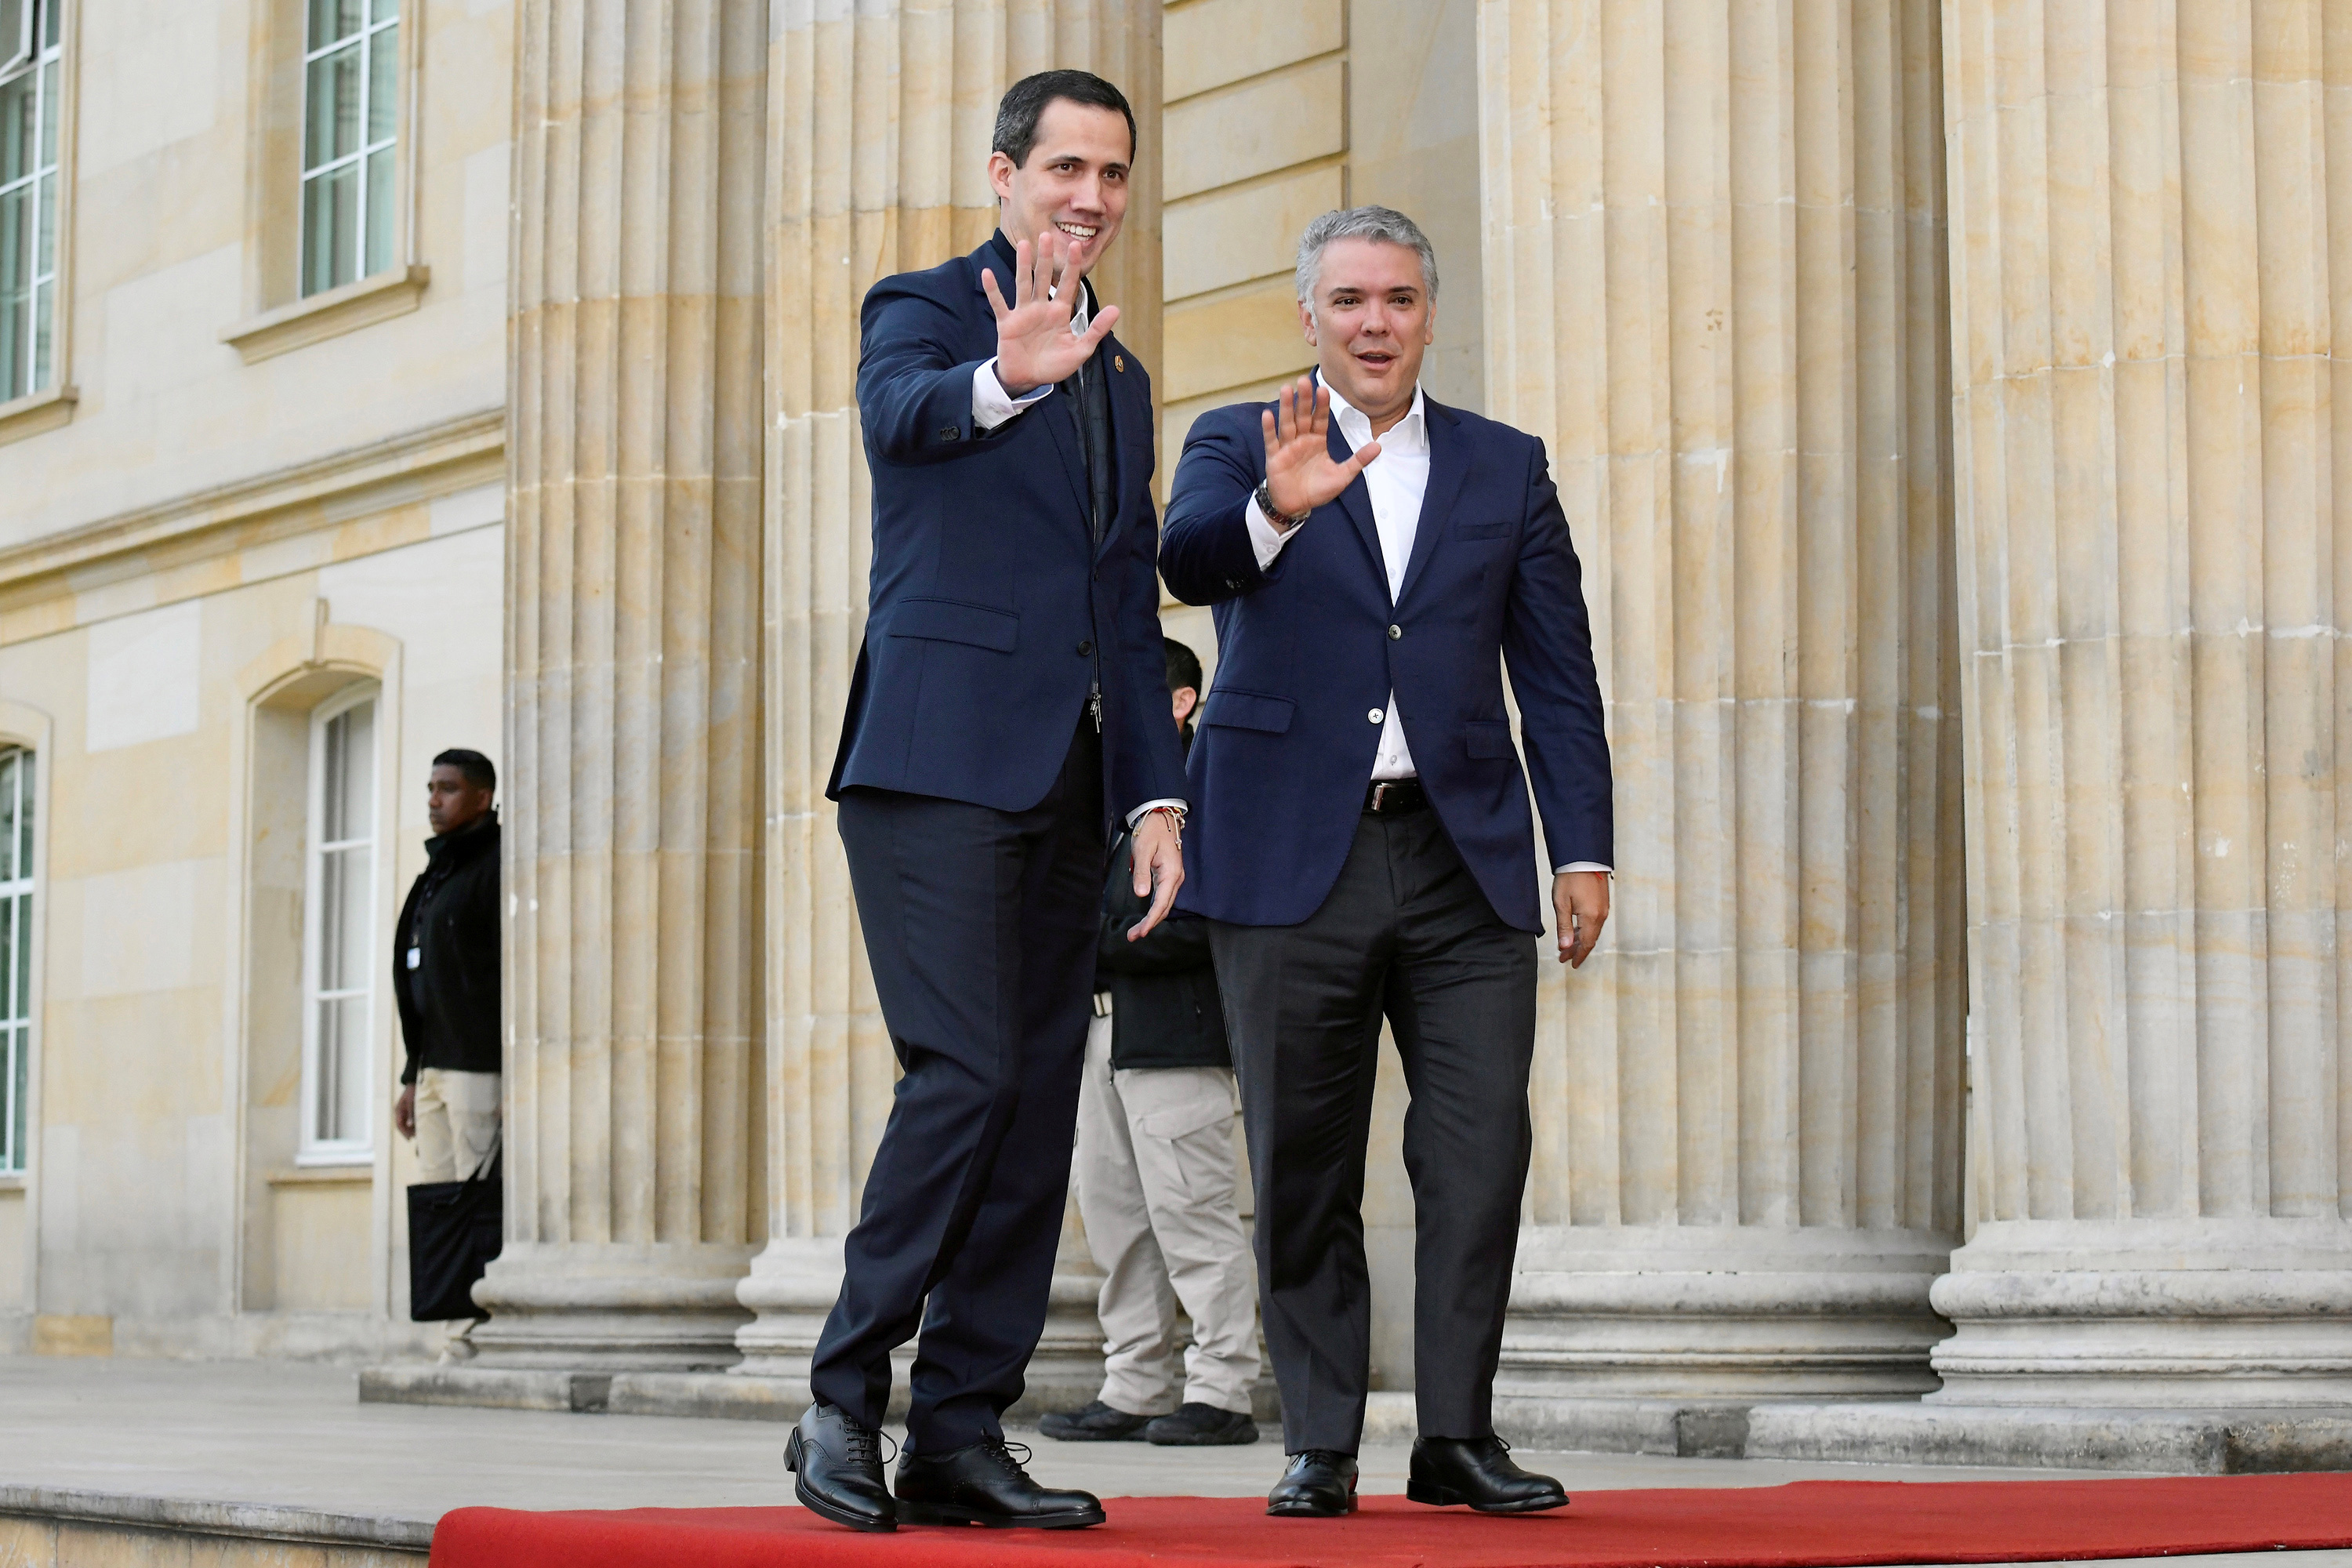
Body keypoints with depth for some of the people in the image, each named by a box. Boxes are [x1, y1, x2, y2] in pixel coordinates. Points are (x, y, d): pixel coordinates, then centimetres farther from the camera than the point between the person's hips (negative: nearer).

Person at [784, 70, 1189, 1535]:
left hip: (1066, 791, 7)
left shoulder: (1119, 379, 22)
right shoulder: (925, 310, 2)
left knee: (1038, 1111, 4)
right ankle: (843, 1400, -6)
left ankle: (963, 1437, 8)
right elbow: (901, 410, -24)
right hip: (938, 764, -7)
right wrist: (1005, 379, -46)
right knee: (964, 1076, -16)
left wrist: (1158, 795, 13)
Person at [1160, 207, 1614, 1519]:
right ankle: (1322, 1444, 8)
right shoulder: (1239, 447, 7)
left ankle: (1459, 1433, 3)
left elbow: (1559, 676, 11)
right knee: (1304, 1165, 2)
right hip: (1293, 861, -1)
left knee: (1483, 1148, -5)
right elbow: (1188, 563, -15)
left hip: (1466, 864, 2)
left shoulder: (1506, 467, 13)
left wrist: (1584, 849, 3)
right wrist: (1274, 506, -37)